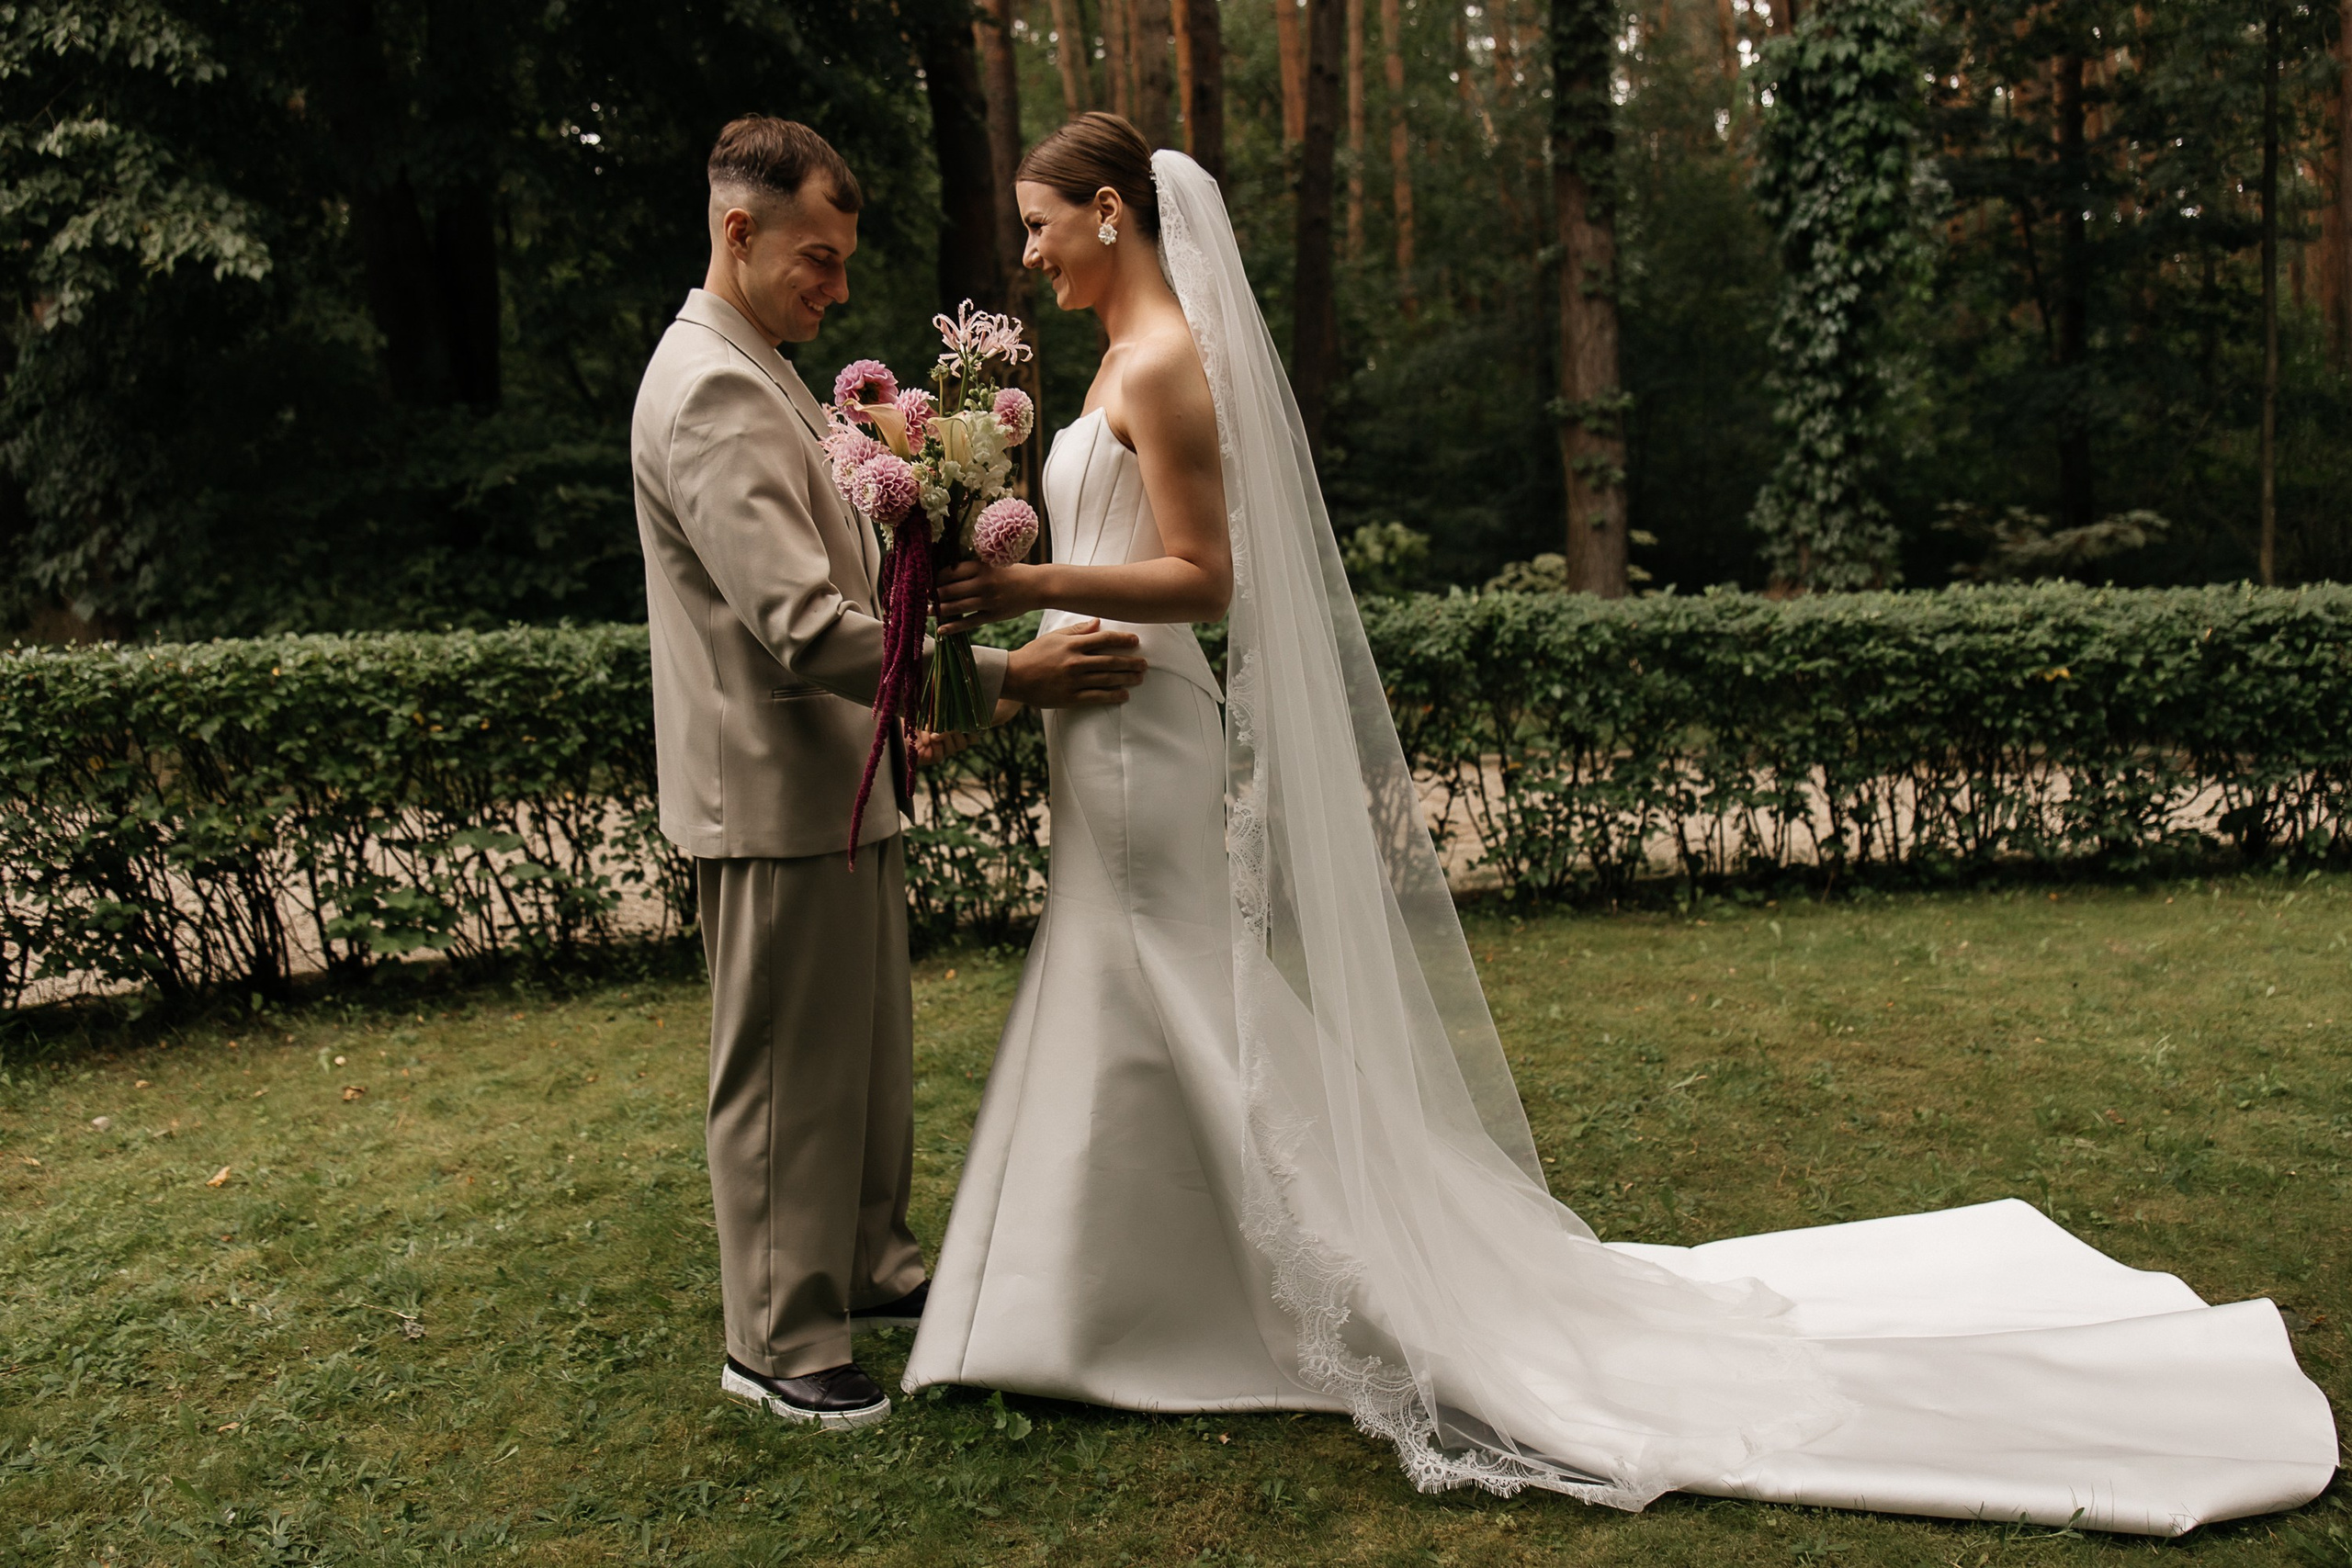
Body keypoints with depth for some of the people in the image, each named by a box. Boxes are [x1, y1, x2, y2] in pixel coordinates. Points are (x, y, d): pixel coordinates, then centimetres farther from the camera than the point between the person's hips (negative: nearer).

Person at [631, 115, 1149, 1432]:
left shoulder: (765, 377, 15)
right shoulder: (712, 393, -19)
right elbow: (806, 627, -28)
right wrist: (1008, 676, -28)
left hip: (840, 779, 10)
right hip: (776, 792, -10)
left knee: (872, 1051, 20)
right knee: (787, 1073, 3)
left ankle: (871, 1269, 36)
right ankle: (779, 1341, 19)